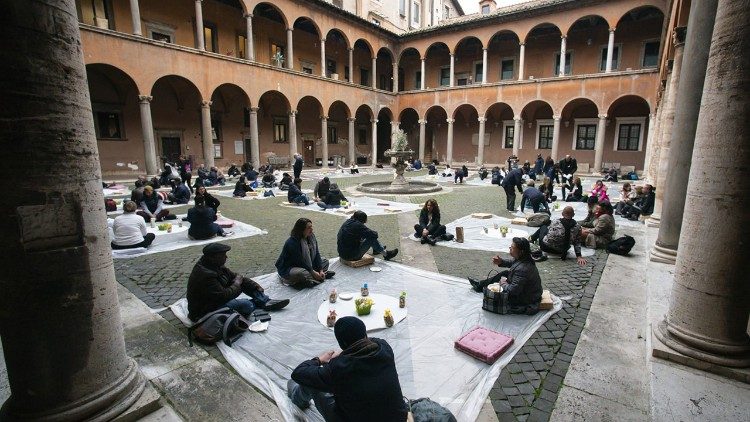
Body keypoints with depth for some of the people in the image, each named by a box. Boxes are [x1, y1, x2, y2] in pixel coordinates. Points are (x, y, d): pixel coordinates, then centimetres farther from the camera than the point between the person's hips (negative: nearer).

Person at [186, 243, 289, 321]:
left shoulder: (215, 265, -1)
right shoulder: (205, 275, -32)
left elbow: (233, 276, 6)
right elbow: (223, 296, -32)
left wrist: (256, 286, -2)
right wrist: (236, 285, -13)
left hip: (216, 298, 11)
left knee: (241, 280, 3)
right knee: (246, 306, -27)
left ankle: (265, 301, 0)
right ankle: (261, 304, 8)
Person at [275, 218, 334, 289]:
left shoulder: (311, 237, -3)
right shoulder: (292, 243, -27)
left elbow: (317, 254, -3)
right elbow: (300, 261, -26)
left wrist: (321, 270, -11)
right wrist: (313, 272, -23)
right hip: (287, 269, -9)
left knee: (325, 261, 3)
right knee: (302, 274, -40)